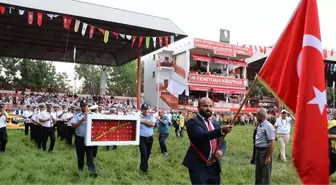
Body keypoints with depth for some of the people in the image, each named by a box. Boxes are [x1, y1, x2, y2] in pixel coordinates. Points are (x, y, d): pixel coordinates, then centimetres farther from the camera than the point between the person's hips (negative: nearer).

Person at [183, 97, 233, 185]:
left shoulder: (215, 124, 12)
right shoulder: (193, 122, -11)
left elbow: (222, 142, 14)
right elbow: (201, 135, -29)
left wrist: (221, 151, -10)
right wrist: (221, 130, -43)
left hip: (214, 167, 7)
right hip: (198, 167, -7)